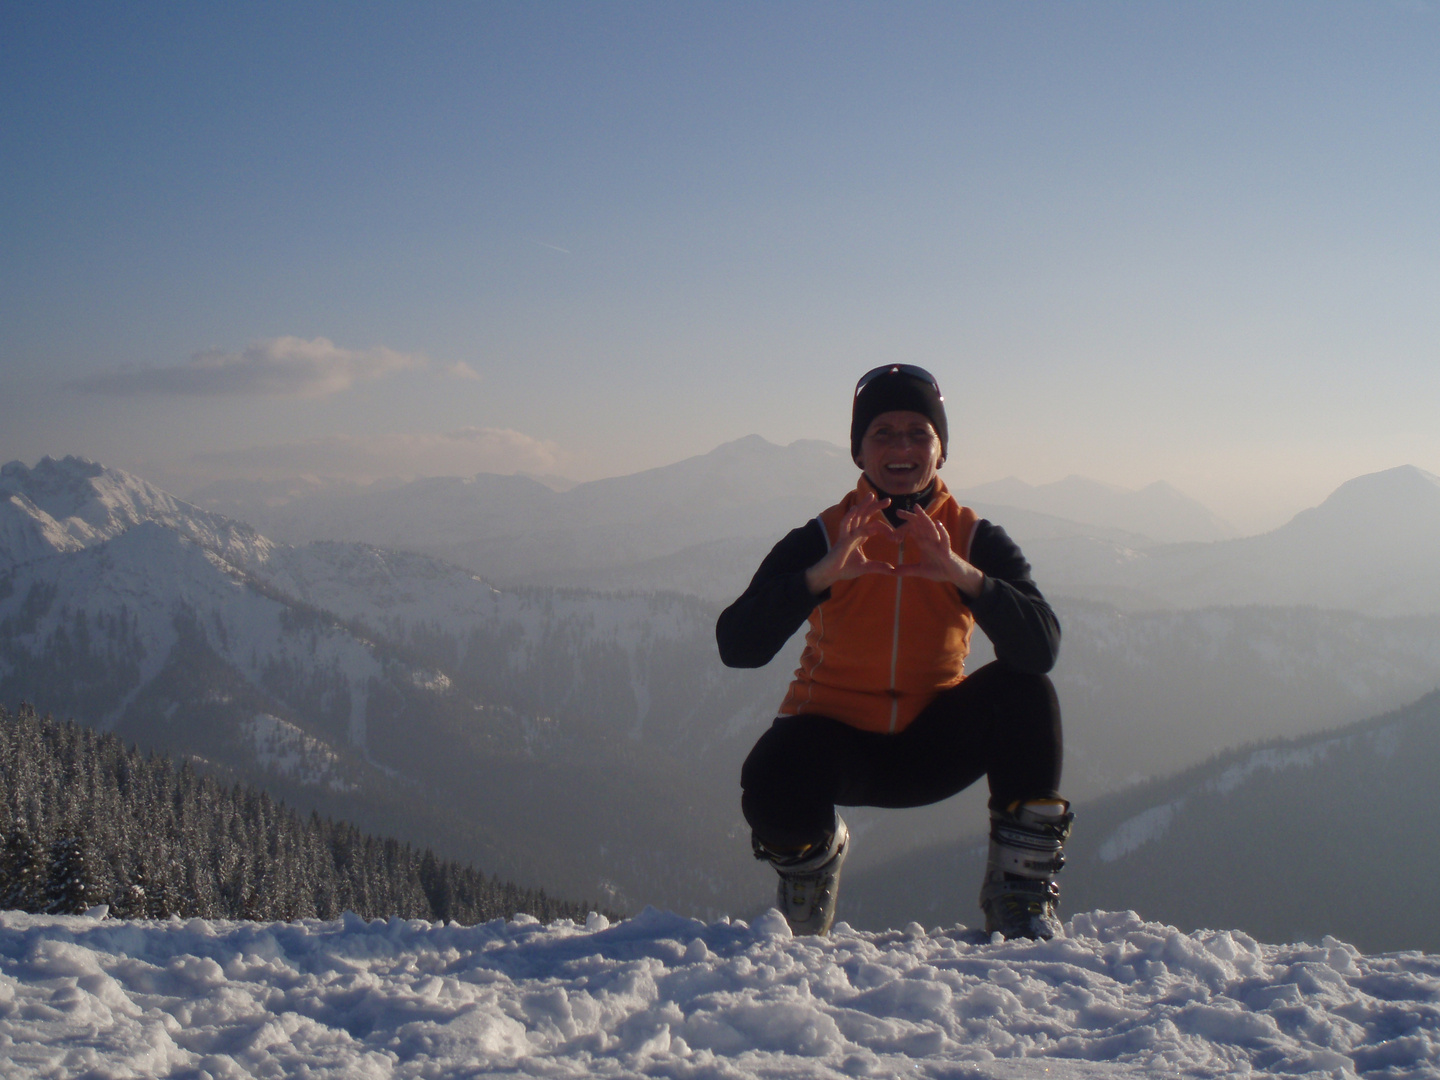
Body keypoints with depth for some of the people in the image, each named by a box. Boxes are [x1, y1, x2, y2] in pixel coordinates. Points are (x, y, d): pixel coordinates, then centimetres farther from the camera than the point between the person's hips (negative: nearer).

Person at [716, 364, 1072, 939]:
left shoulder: (975, 540, -5)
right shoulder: (821, 540, -10)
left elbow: (1041, 649, -22)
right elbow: (736, 647, -23)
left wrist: (963, 576, -38)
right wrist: (822, 576, -37)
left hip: (933, 743, 2)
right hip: (835, 735, -1)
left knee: (1026, 692, -25)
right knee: (772, 793, -33)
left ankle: (1021, 895, -11)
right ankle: (816, 851, 8)